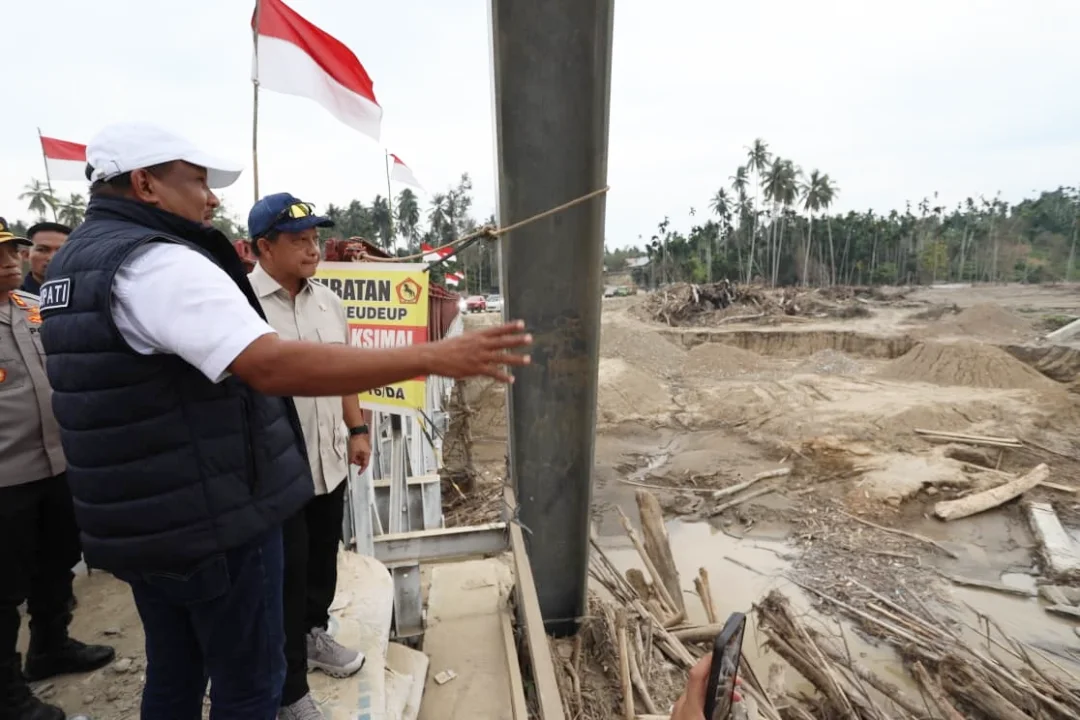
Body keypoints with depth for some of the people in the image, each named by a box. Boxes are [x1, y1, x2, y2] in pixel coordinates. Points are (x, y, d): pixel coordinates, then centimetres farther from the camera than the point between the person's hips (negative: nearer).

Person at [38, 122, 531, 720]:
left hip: (143, 522, 10)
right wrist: (432, 358, -38)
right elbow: (275, 366, -37)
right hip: (212, 521, -10)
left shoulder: (77, 261, 12)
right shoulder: (158, 262, -22)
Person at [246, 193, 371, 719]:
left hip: (329, 458, 6)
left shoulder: (327, 300, 7)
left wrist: (357, 430, 11)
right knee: (286, 573, 8)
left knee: (322, 557, 21)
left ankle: (314, 634, 47)